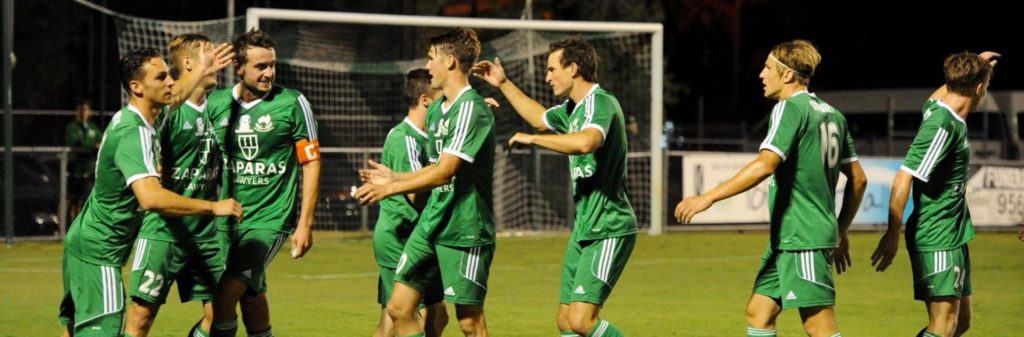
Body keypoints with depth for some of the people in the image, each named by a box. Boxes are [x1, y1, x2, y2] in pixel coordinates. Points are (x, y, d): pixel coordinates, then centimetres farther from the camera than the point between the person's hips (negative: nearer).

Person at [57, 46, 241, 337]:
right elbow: (151, 197, -40)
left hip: (83, 243, 11)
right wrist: (213, 207, -34)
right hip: (98, 254, -11)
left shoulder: (129, 117, 5)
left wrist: (201, 71, 39)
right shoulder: (134, 134, -25)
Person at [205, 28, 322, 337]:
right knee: (252, 296, 10)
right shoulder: (215, 103, 3)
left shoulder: (293, 103, -6)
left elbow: (311, 163, -3)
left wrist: (305, 225, -6)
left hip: (270, 218, -4)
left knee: (226, 295, -18)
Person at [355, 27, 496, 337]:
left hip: (465, 229, -9)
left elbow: (445, 172, -21)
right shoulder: (435, 109, 14)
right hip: (430, 223, 9)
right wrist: (393, 176, 16)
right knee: (399, 309, 5)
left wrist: (389, 189, -17)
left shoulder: (471, 109, -15)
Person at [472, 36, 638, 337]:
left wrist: (532, 139, -25)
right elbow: (540, 118, 38)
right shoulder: (572, 109, 15)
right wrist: (504, 84, 36)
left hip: (609, 230, -10)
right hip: (584, 230, 10)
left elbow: (586, 142, -37)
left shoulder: (602, 103, -15)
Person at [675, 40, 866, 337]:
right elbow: (858, 179, 17)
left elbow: (765, 165, -24)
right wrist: (840, 233, 25)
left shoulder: (790, 109, -11)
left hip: (800, 238, -9)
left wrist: (708, 198, -22)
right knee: (758, 312, 11)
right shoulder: (832, 114, 15)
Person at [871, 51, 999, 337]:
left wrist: (975, 67, 37)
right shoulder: (943, 125, -20)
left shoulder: (938, 108, 7)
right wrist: (892, 233, -22)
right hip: (937, 241, -10)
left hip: (952, 238, 10)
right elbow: (904, 178, -23)